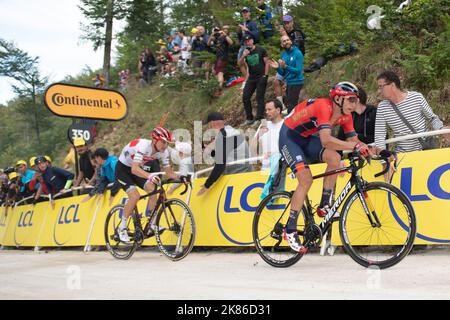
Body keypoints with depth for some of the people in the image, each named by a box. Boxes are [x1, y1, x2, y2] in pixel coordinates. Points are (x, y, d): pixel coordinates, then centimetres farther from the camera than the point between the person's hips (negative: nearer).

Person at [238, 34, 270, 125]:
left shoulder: (261, 50, -3)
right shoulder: (245, 52, 9)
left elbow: (267, 63, -2)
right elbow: (240, 64, 0)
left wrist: (265, 75, -9)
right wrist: (243, 56, -17)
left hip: (261, 77, -5)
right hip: (251, 78, 5)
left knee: (259, 98, -6)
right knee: (245, 97, 0)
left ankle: (259, 118, -3)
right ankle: (250, 118, 9)